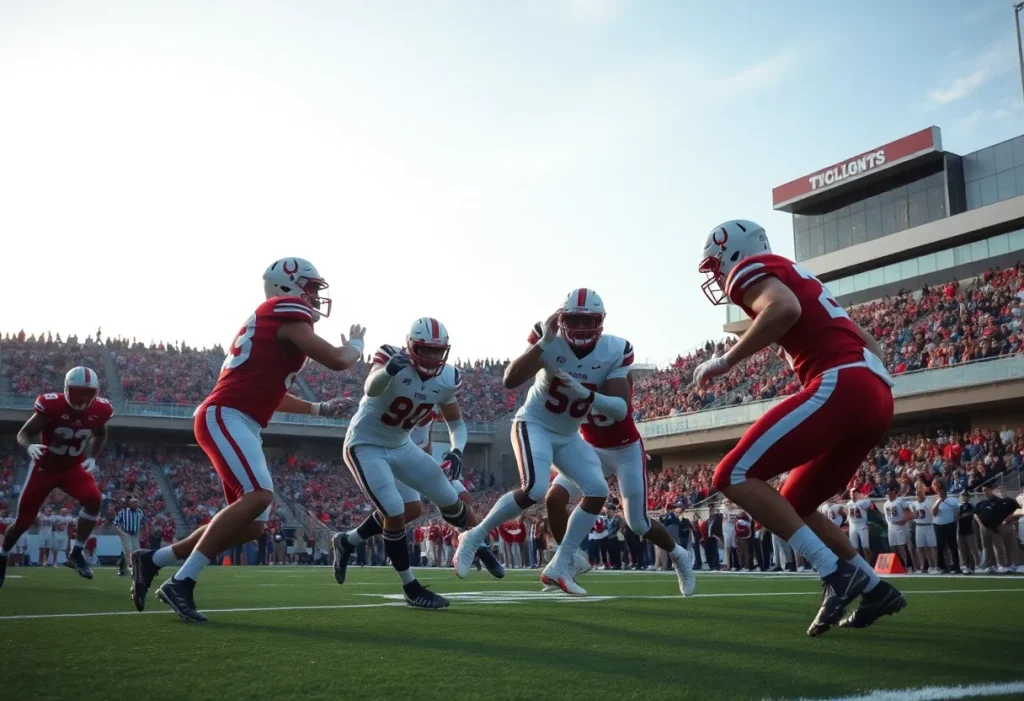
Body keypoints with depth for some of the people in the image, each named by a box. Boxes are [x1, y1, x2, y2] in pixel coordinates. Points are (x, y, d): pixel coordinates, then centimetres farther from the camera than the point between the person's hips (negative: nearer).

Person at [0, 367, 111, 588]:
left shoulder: (99, 410, -13)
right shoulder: (51, 405, -25)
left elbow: (100, 435, 10)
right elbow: (24, 433, -17)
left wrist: (92, 458, -3)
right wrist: (30, 447, -39)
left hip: (73, 468, 2)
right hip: (44, 467, -2)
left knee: (94, 500, -25)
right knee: (23, 521, 5)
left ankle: (76, 553, -12)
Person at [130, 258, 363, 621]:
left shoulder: (272, 321, 25)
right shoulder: (287, 311, -5)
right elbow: (336, 360, -11)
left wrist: (319, 408, 37)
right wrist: (355, 343, 11)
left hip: (240, 425, 10)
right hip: (225, 417, -10)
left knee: (253, 525, 6)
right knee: (258, 495, -27)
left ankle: (152, 559, 17)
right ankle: (180, 583, -21)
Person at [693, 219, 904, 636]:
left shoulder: (749, 270, 5)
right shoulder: (795, 278, 32)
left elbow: (784, 308, -19)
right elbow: (865, 342, 31)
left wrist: (725, 360, -10)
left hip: (841, 386, -9)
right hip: (876, 394, 9)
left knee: (735, 476, -10)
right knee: (793, 507, 19)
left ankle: (835, 573, -14)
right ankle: (875, 589, 17)